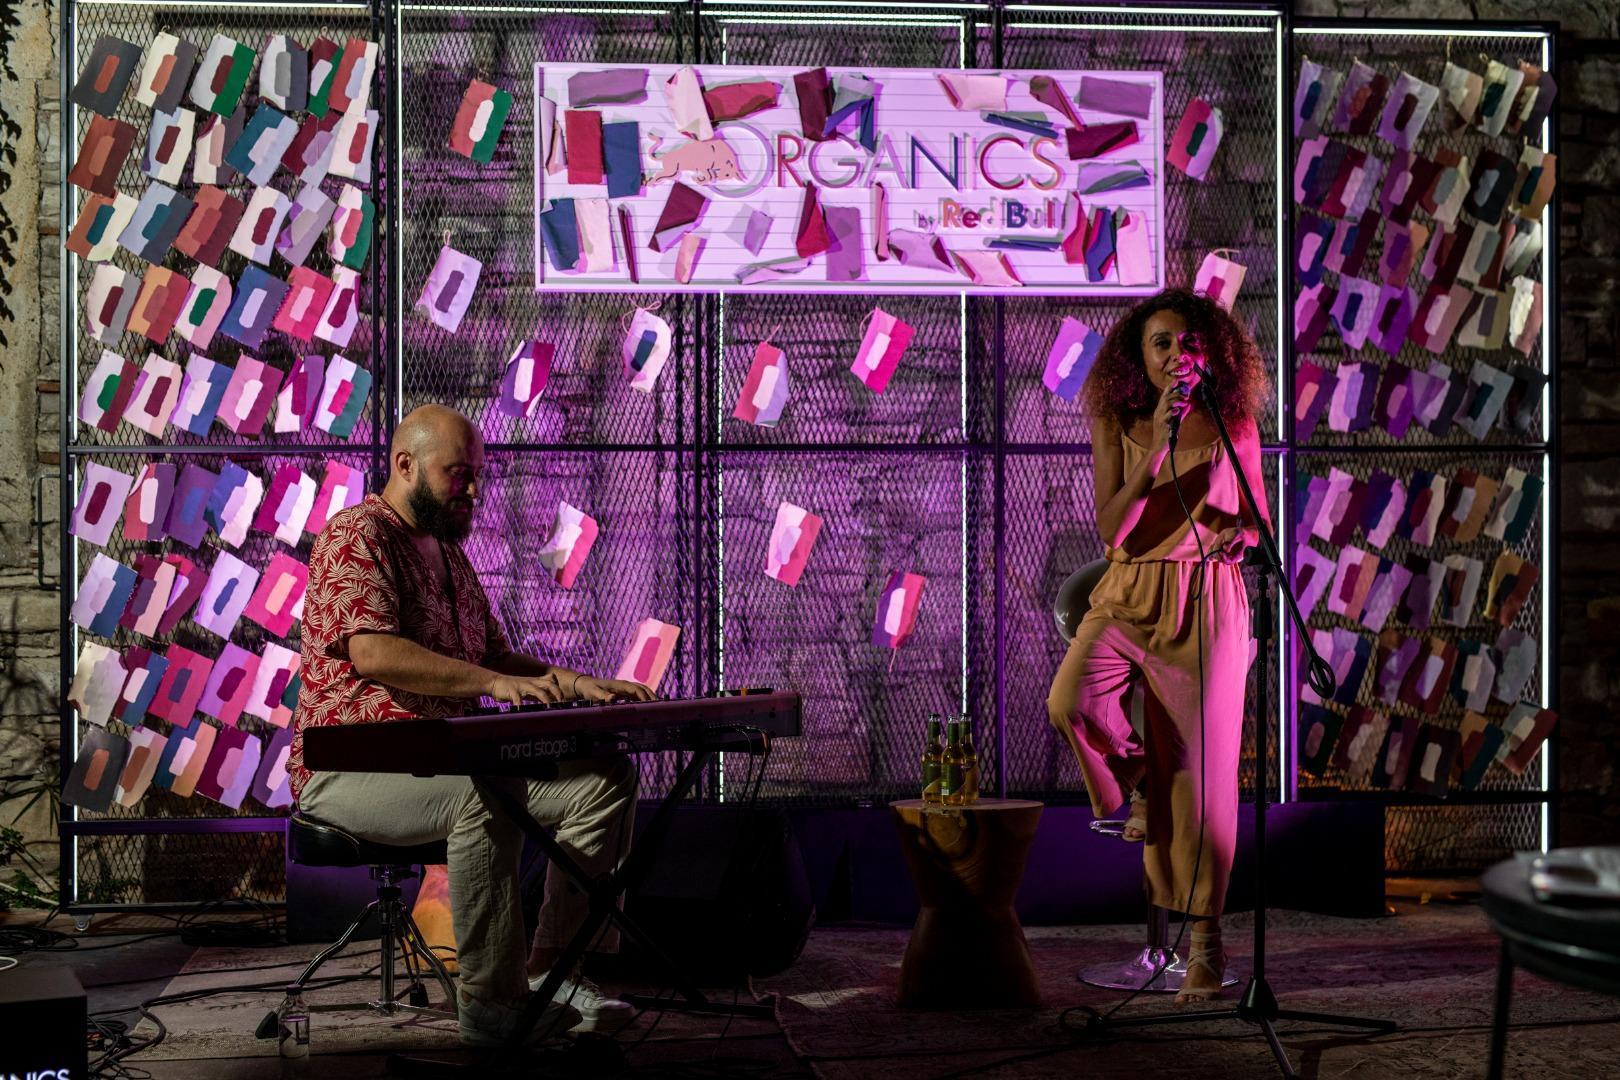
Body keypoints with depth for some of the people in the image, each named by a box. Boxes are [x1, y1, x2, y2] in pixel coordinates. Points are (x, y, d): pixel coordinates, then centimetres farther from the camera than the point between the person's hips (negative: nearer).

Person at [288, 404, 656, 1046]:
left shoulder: (450, 556, 22)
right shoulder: (356, 535, -9)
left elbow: (496, 657, 25)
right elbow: (372, 653, -24)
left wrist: (575, 684, 7)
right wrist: (491, 682, -32)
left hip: (442, 756, 9)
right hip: (350, 765, -9)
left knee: (607, 777, -6)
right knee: (486, 795, -39)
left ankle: (552, 969, -11)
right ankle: (491, 1003, -30)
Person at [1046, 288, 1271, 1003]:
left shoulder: (1233, 424, 4)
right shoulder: (1118, 425, 3)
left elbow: (1259, 518, 13)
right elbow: (1111, 528, -8)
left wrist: (1236, 533, -10)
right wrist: (1156, 446, -16)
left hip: (1207, 600, -1)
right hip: (1130, 592, 1)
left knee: (1201, 767, -2)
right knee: (1071, 701, -28)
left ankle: (1203, 933, 9)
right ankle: (1138, 781, 6)